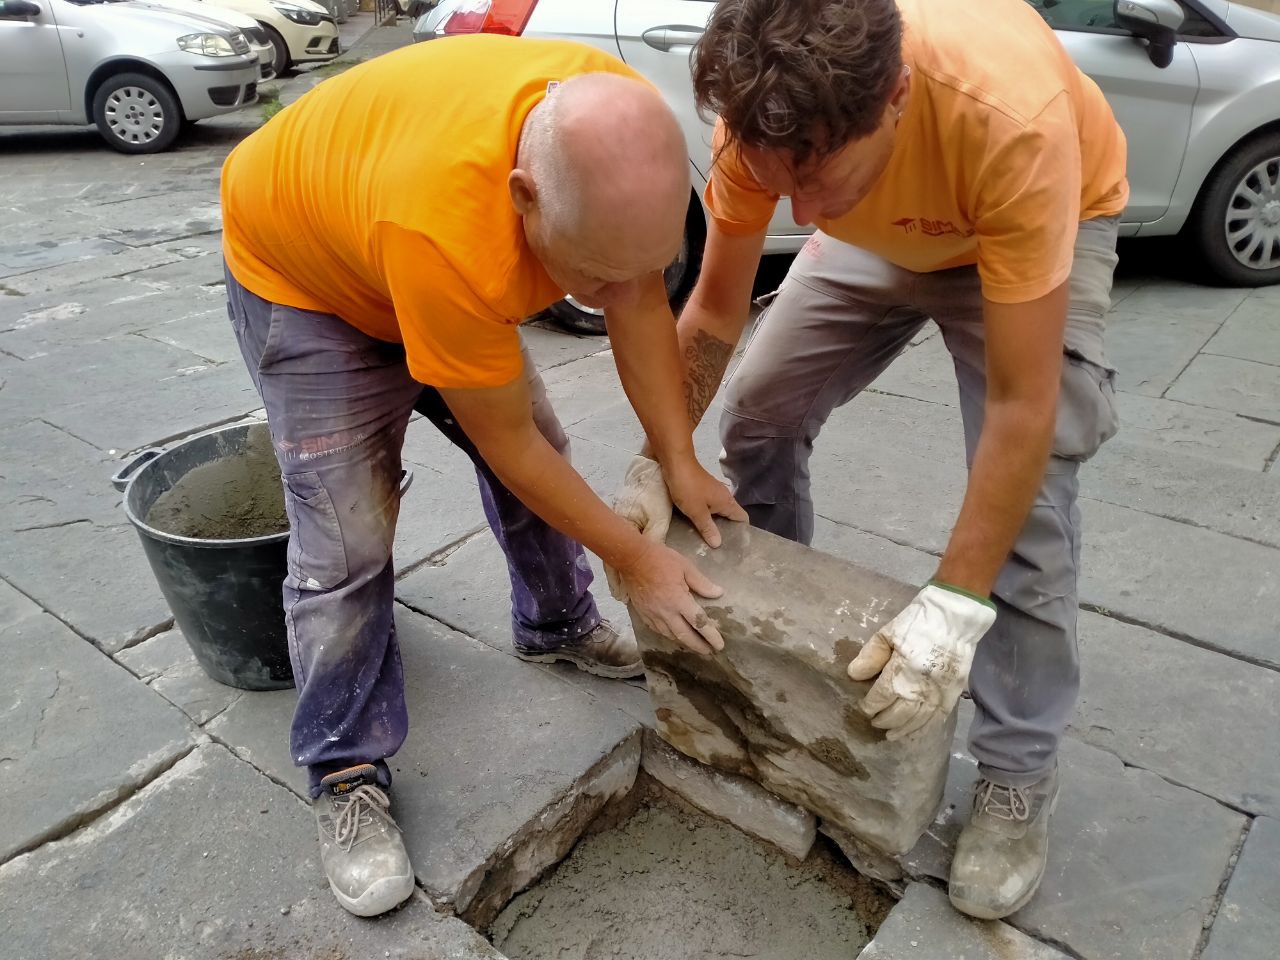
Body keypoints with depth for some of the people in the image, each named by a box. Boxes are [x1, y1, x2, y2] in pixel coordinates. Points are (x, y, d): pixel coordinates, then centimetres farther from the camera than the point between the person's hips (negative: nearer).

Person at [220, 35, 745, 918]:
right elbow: (507, 444, -31)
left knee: (542, 454, 8)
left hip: (464, 275, 6)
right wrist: (636, 559, -21)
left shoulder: (618, 137, -29)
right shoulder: (448, 232, -45)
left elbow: (643, 309, -14)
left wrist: (680, 464, -15)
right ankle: (347, 776, 7)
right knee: (346, 539, -12)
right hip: (300, 272, -6)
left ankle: (557, 625, 33)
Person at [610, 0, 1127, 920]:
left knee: (1030, 495, -17)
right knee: (759, 412, -1)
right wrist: (660, 465, -18)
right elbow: (716, 307, -15)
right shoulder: (766, 110, -30)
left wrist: (956, 603, -36)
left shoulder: (1010, 117, -43)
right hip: (881, 233, 5)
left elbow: (1022, 404, -38)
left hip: (1047, 222, -4)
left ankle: (1018, 777, 2)